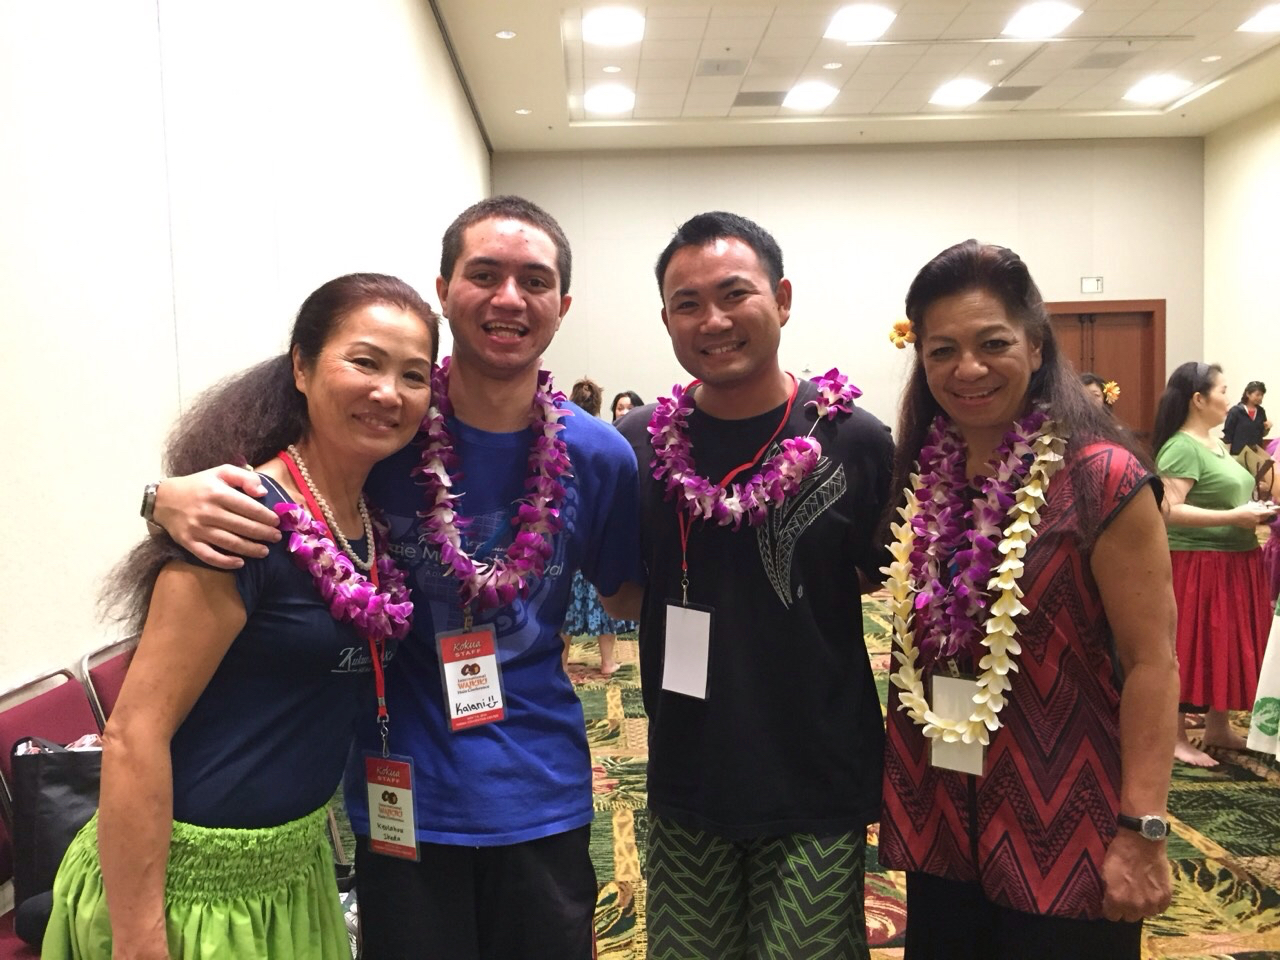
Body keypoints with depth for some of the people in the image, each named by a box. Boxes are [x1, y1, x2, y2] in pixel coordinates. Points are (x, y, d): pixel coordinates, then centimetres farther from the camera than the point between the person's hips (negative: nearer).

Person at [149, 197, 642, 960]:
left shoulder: (598, 456, -7)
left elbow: (630, 590, 8)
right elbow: (239, 492, -3)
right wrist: (176, 499, -26)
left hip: (544, 801, 2)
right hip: (403, 800, -1)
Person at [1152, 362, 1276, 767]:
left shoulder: (1216, 444, 13)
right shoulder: (1181, 448, -17)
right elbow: (1169, 510, -25)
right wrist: (1234, 517, -22)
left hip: (1234, 562, 9)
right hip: (1199, 565, -9)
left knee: (1227, 646, 15)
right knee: (1192, 650, -2)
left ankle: (1218, 728, 29)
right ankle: (1176, 739, 8)